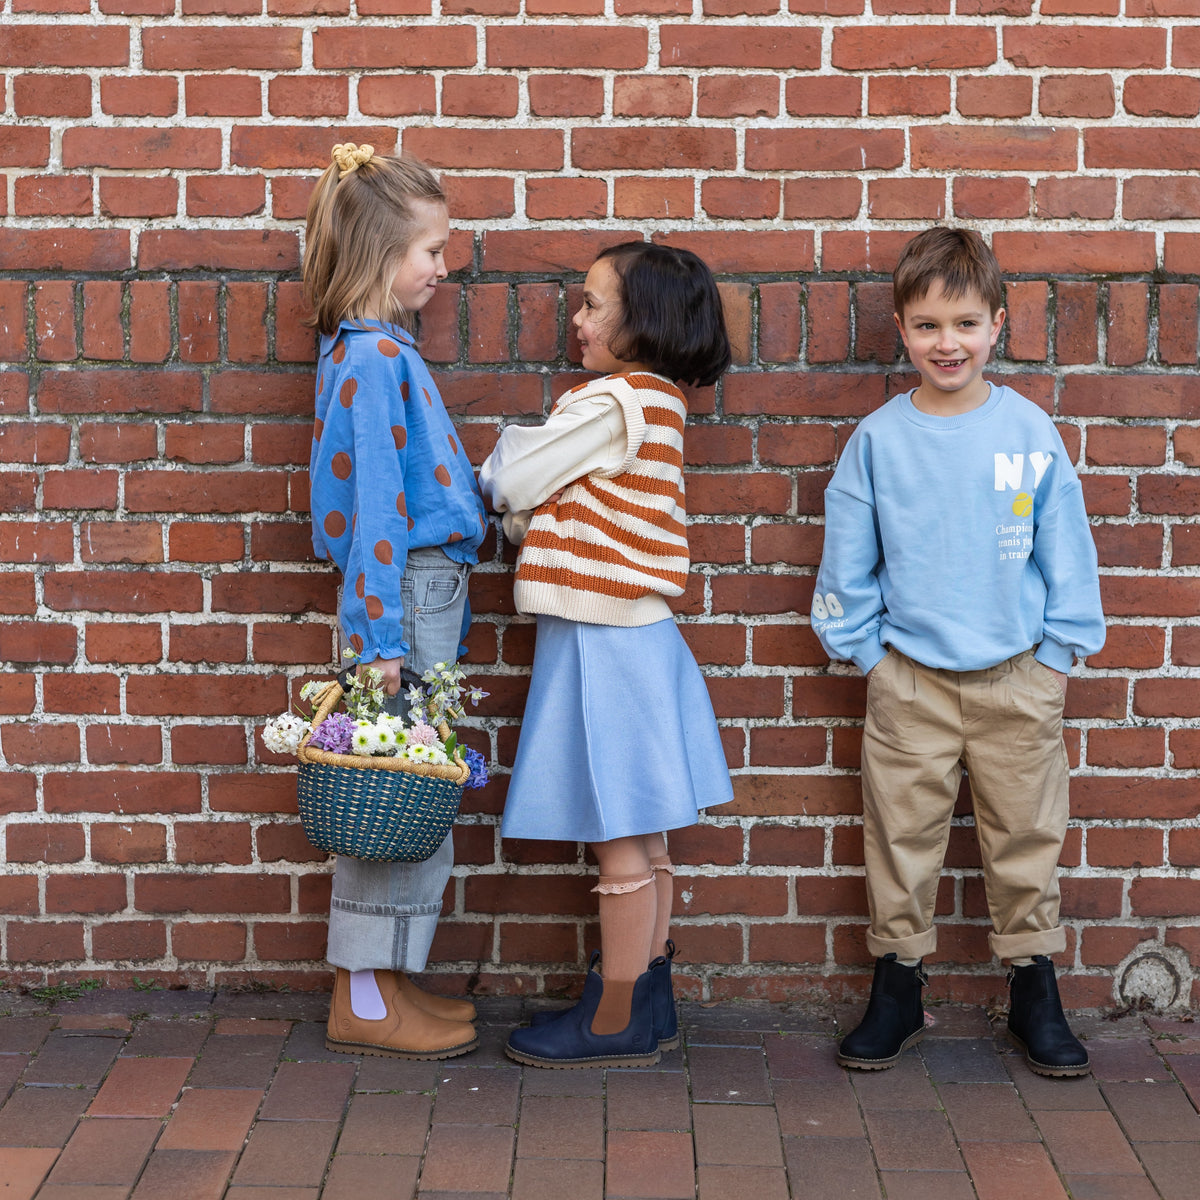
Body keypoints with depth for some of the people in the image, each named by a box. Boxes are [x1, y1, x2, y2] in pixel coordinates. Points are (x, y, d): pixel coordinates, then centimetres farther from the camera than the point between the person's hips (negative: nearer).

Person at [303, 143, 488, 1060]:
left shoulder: (385, 349, 14)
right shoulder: (373, 358, -15)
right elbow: (374, 507, -19)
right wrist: (380, 640, -21)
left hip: (429, 586, 9)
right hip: (404, 594, -9)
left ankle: (384, 983, 23)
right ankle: (366, 1000, 8)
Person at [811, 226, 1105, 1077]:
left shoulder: (1030, 431, -2)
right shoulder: (878, 439, -2)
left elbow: (1066, 548, 3)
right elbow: (848, 556, 6)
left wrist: (1060, 653, 2)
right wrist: (862, 648, 4)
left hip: (1018, 676, 0)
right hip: (910, 679, 0)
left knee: (1027, 836, 9)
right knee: (902, 837, 7)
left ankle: (1036, 989, 23)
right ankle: (898, 987, 22)